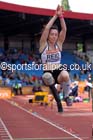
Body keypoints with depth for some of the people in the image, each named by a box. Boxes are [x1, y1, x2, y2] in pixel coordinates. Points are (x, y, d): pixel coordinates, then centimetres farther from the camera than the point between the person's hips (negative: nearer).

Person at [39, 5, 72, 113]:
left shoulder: (59, 44, 5)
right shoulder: (43, 44, -2)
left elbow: (64, 29, -8)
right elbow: (46, 28, -16)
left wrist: (61, 16, -16)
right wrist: (55, 16, -14)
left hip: (59, 72, 1)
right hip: (48, 74, -1)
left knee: (65, 75, -37)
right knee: (47, 77, -39)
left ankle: (66, 96, -7)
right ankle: (58, 101, -15)